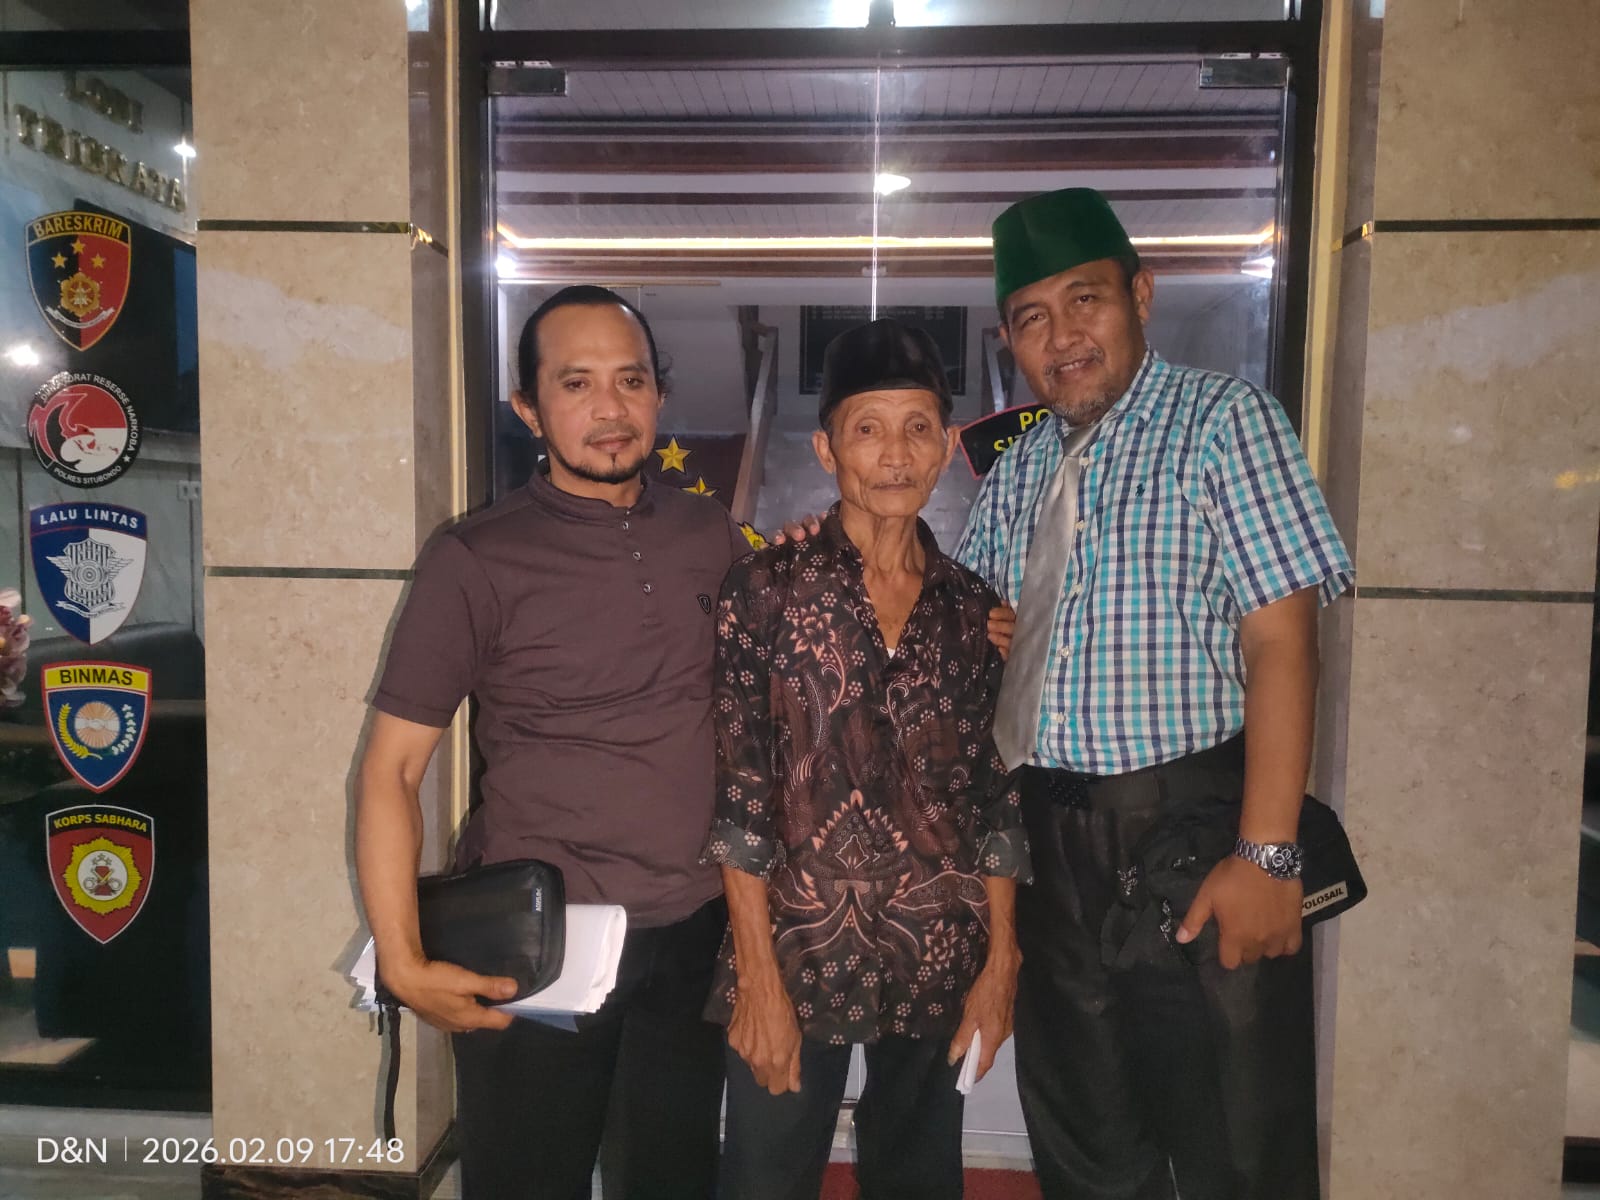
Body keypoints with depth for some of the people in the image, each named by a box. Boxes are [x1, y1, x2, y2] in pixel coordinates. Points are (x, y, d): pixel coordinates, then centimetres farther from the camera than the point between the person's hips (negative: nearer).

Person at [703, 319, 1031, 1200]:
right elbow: (739, 791, -8)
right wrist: (758, 976, -10)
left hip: (940, 962, 3)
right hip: (797, 951, -3)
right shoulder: (766, 587, -7)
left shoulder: (973, 606, 3)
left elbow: (994, 795, 6)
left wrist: (1001, 960, 4)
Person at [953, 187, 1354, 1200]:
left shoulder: (1222, 419, -6)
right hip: (1050, 843, 6)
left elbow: (1281, 640, -14)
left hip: (1192, 827, -5)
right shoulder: (1019, 468, 12)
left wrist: (1267, 853, -20)